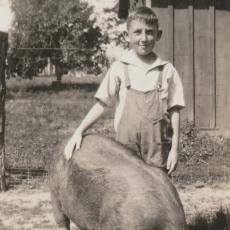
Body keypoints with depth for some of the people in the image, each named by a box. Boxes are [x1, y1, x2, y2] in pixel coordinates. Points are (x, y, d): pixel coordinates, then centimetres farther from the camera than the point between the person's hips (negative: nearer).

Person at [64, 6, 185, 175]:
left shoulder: (167, 71, 3)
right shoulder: (119, 68, 1)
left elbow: (174, 111, 4)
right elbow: (102, 104, 2)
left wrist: (174, 148, -1)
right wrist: (79, 132, -6)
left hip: (158, 149, 1)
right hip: (126, 147, 0)